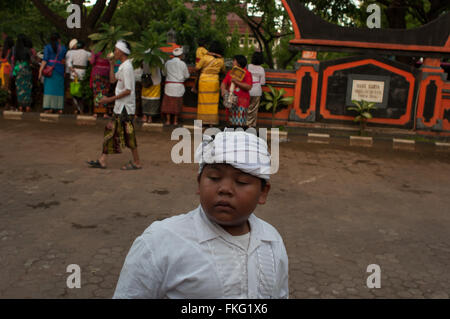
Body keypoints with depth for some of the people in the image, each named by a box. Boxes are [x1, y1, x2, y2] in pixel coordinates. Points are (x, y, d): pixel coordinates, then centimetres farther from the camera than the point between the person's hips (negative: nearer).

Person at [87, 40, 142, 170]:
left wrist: (110, 99, -18)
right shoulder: (122, 66, 13)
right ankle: (102, 160, 13)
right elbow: (113, 78, 25)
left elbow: (128, 90, -22)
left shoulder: (127, 67, -17)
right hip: (120, 106, 10)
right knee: (110, 132, 9)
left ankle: (136, 162, 10)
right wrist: (111, 63, 15)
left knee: (128, 135, -2)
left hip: (126, 107, -10)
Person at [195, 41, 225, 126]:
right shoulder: (221, 60, -1)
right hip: (214, 82, 2)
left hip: (204, 81, -2)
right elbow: (223, 71, 15)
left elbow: (197, 68, -5)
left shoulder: (206, 57, -10)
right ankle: (212, 121, 10)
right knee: (213, 102, 8)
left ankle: (203, 120, 10)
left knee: (204, 101, 7)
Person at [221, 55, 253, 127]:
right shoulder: (230, 72, 14)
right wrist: (223, 90, -14)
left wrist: (237, 82, -18)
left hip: (242, 100, -5)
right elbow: (224, 83, 8)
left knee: (240, 124, -11)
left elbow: (249, 87, -12)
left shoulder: (247, 73, -2)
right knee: (232, 123, 7)